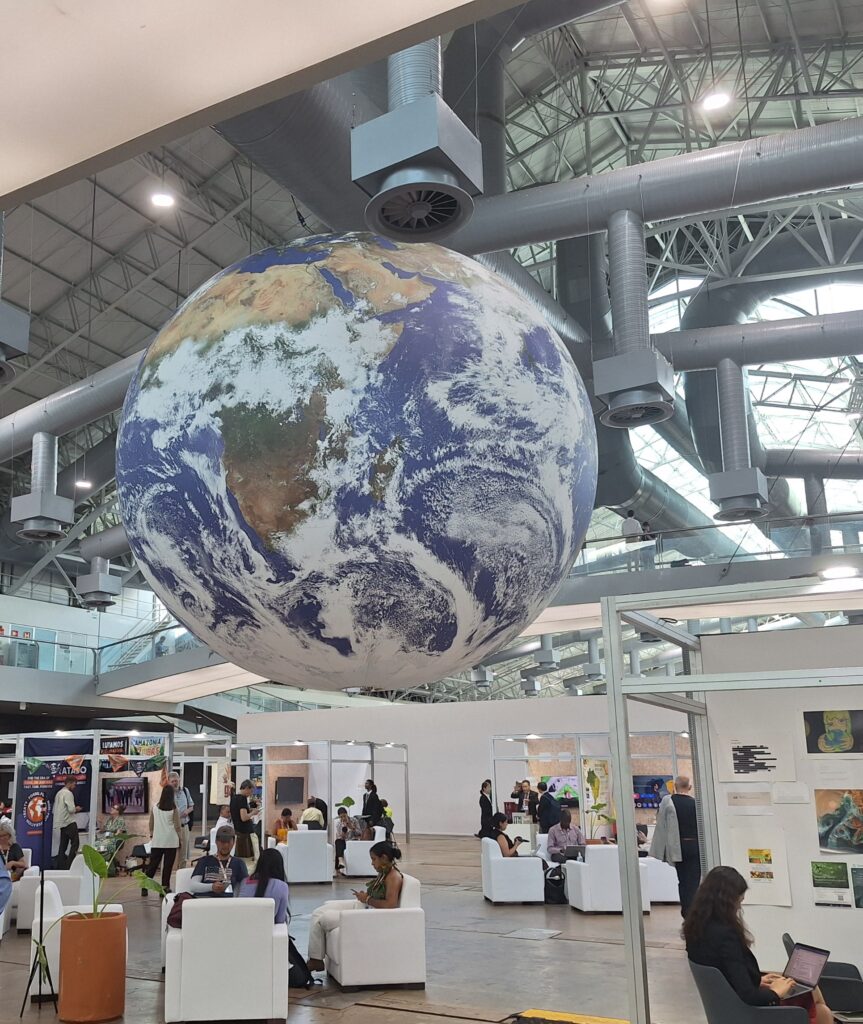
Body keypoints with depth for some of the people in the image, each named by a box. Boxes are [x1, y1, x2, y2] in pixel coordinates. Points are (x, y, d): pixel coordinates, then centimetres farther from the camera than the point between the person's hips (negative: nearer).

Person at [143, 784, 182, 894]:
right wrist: (181, 840, 6)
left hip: (156, 841, 3)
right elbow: (178, 827, -4)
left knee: (152, 864, 9)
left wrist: (152, 835, 26)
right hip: (171, 841, -3)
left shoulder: (155, 808, 2)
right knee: (168, 865, 3)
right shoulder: (174, 809, -7)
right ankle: (165, 887, 4)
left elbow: (151, 825, 11)